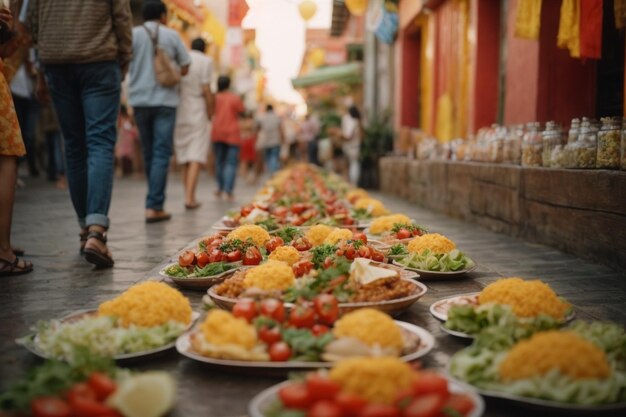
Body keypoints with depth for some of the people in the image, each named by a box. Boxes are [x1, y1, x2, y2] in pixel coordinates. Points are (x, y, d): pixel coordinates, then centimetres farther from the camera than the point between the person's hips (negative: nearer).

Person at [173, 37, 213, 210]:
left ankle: (189, 196, 18)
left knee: (185, 158, 13)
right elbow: (206, 90, -9)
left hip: (179, 114, 4)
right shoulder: (206, 61, -2)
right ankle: (189, 197, -16)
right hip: (197, 114, -4)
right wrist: (210, 116, -2)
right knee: (196, 157, -5)